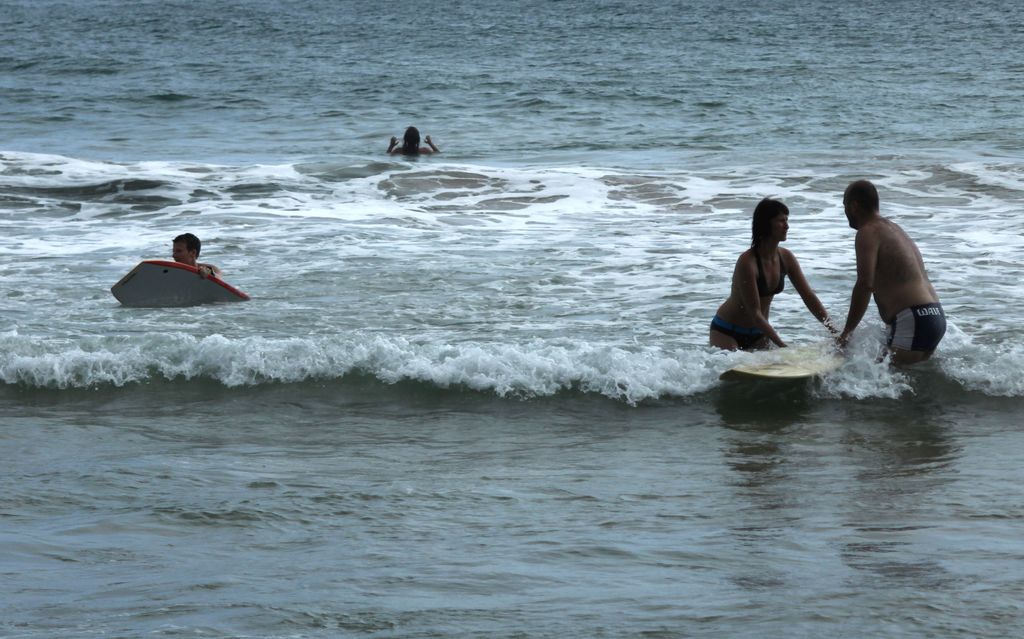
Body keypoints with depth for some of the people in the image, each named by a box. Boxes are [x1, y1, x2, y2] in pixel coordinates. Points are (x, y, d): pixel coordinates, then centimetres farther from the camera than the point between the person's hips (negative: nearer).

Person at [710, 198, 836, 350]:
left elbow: (809, 296, -1)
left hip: (759, 333, 7)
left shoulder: (786, 258, -5)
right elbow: (755, 313, -27)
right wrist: (783, 346, -31)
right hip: (726, 332, -7)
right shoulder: (747, 262, -27)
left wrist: (834, 331, -11)